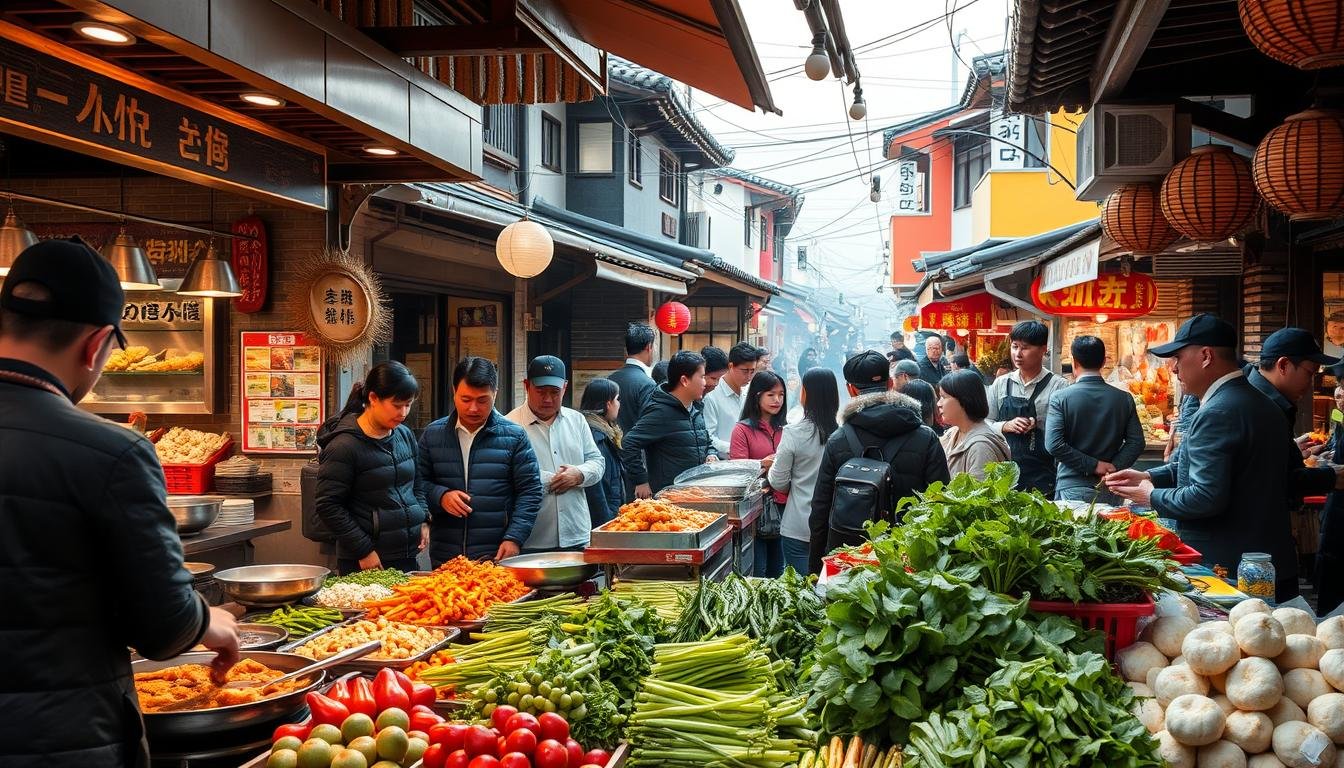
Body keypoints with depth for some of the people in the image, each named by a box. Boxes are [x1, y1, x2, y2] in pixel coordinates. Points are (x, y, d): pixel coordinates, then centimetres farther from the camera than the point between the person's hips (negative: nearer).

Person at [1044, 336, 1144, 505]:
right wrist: (1113, 468, -7)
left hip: (1072, 487, -3)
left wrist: (1094, 465, -11)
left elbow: (1053, 445, -14)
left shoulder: (1060, 397, -5)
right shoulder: (1124, 398, 3)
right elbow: (1136, 442, -2)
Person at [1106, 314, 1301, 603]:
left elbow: (1206, 496, -26)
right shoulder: (1263, 404, 13)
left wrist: (1152, 497, -9)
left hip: (1226, 571, -9)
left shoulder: (1217, 413, -20)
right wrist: (1149, 476, 13)